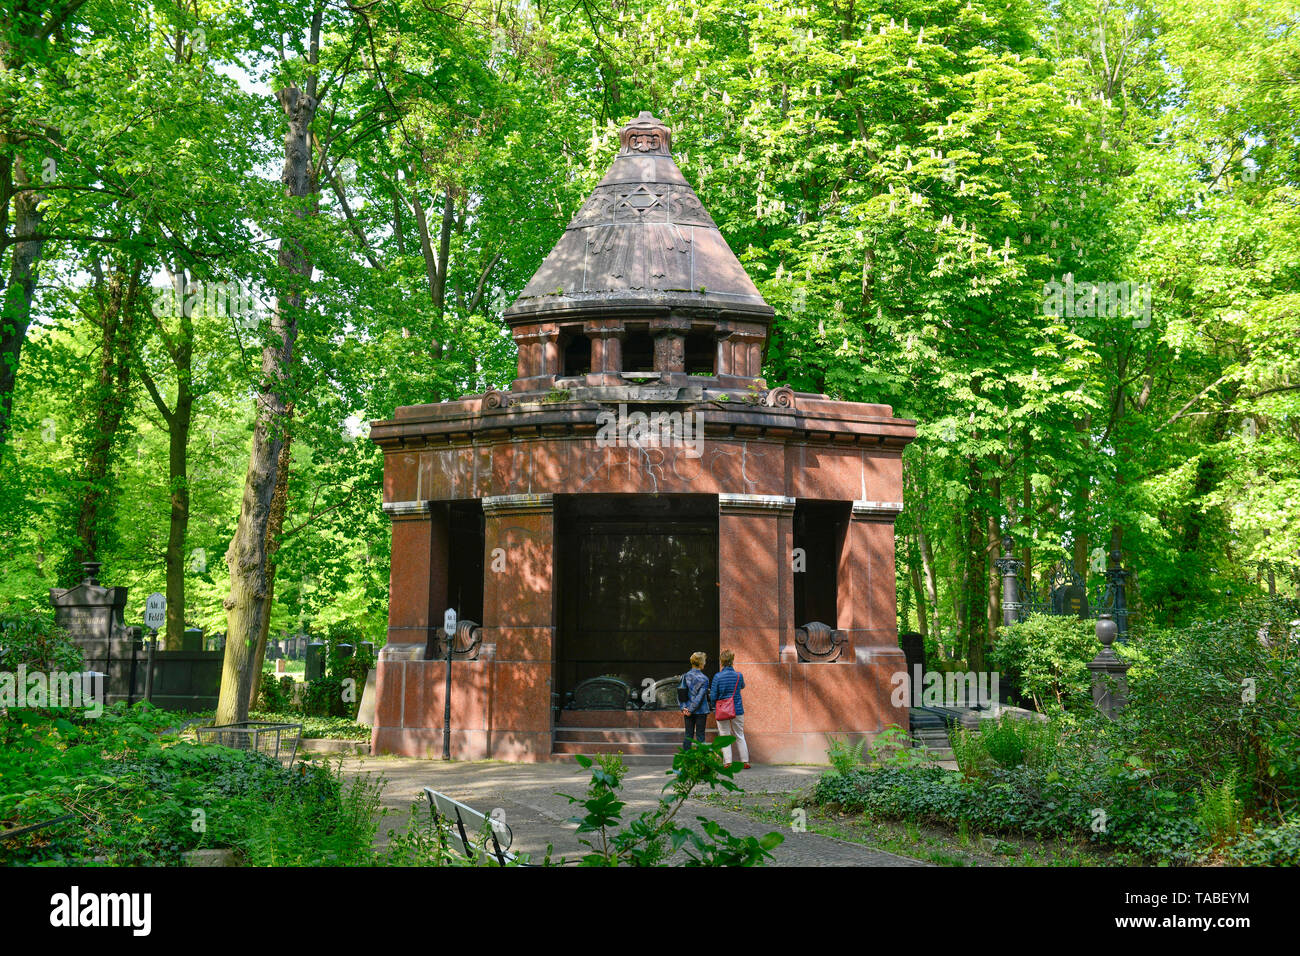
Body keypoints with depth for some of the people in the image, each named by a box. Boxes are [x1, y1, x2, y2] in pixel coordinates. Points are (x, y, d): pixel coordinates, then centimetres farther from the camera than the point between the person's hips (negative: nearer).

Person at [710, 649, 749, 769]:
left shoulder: (717, 676, -11)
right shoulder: (739, 675, -5)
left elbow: (713, 696, -8)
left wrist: (715, 706, 11)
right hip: (737, 710, 2)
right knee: (740, 736, 13)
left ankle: (728, 762, 0)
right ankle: (745, 761, 14)